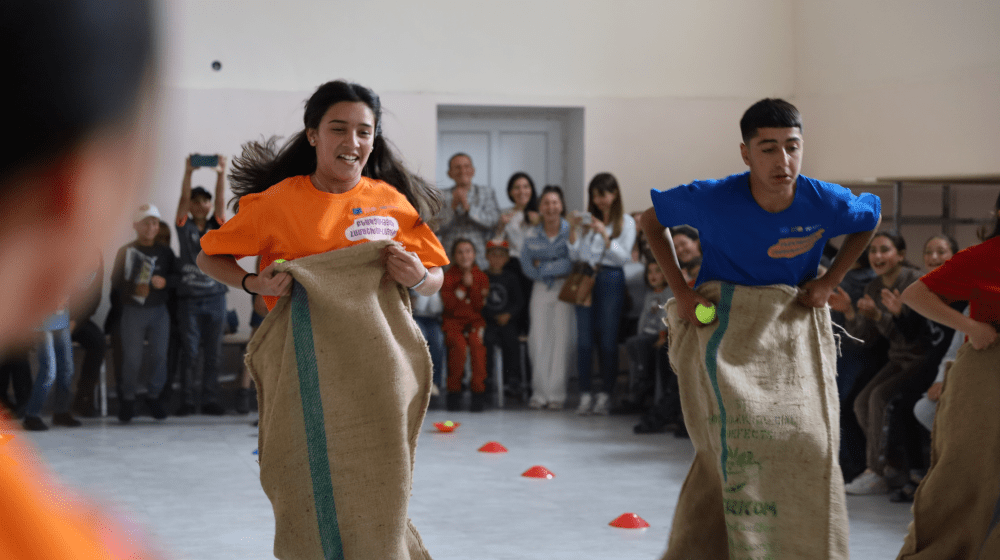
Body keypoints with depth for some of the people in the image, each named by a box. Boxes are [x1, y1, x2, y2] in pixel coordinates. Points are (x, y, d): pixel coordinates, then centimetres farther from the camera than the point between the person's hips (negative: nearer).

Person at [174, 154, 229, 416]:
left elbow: (220, 200, -5)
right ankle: (188, 400, 1)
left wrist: (221, 174, -20)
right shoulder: (184, 227, 5)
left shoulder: (216, 226, 9)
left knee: (212, 352, 3)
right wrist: (188, 173, -23)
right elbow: (183, 199, -8)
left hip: (215, 296, 2)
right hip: (188, 296, -2)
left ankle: (210, 399, 7)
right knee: (189, 351, -2)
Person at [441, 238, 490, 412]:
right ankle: (454, 392, -19)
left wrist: (472, 285, -11)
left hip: (475, 320, 1)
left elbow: (480, 305, -1)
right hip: (453, 321, -1)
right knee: (459, 345, -33)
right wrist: (463, 286, -12)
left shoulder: (481, 277, 10)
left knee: (476, 342, -34)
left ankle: (479, 391, -28)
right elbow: (449, 304, -7)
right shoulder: (448, 277, 5)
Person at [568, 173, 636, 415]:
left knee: (608, 339, -2)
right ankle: (585, 395, 4)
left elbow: (624, 256, -7)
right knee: (584, 339, 0)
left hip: (610, 279, -3)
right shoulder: (586, 219, 9)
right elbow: (574, 255, 8)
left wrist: (604, 234, -15)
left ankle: (605, 394, 5)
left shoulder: (626, 222, 3)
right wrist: (573, 230, -6)